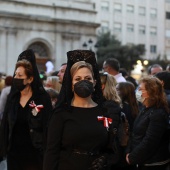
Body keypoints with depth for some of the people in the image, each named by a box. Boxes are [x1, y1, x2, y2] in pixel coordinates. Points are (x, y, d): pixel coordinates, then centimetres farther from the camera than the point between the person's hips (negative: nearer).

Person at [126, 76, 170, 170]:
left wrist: (132, 158, -16)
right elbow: (136, 134, 13)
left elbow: (149, 142, -23)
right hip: (143, 162, 8)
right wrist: (129, 152, 2)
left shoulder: (158, 114, -20)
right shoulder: (146, 110, 10)